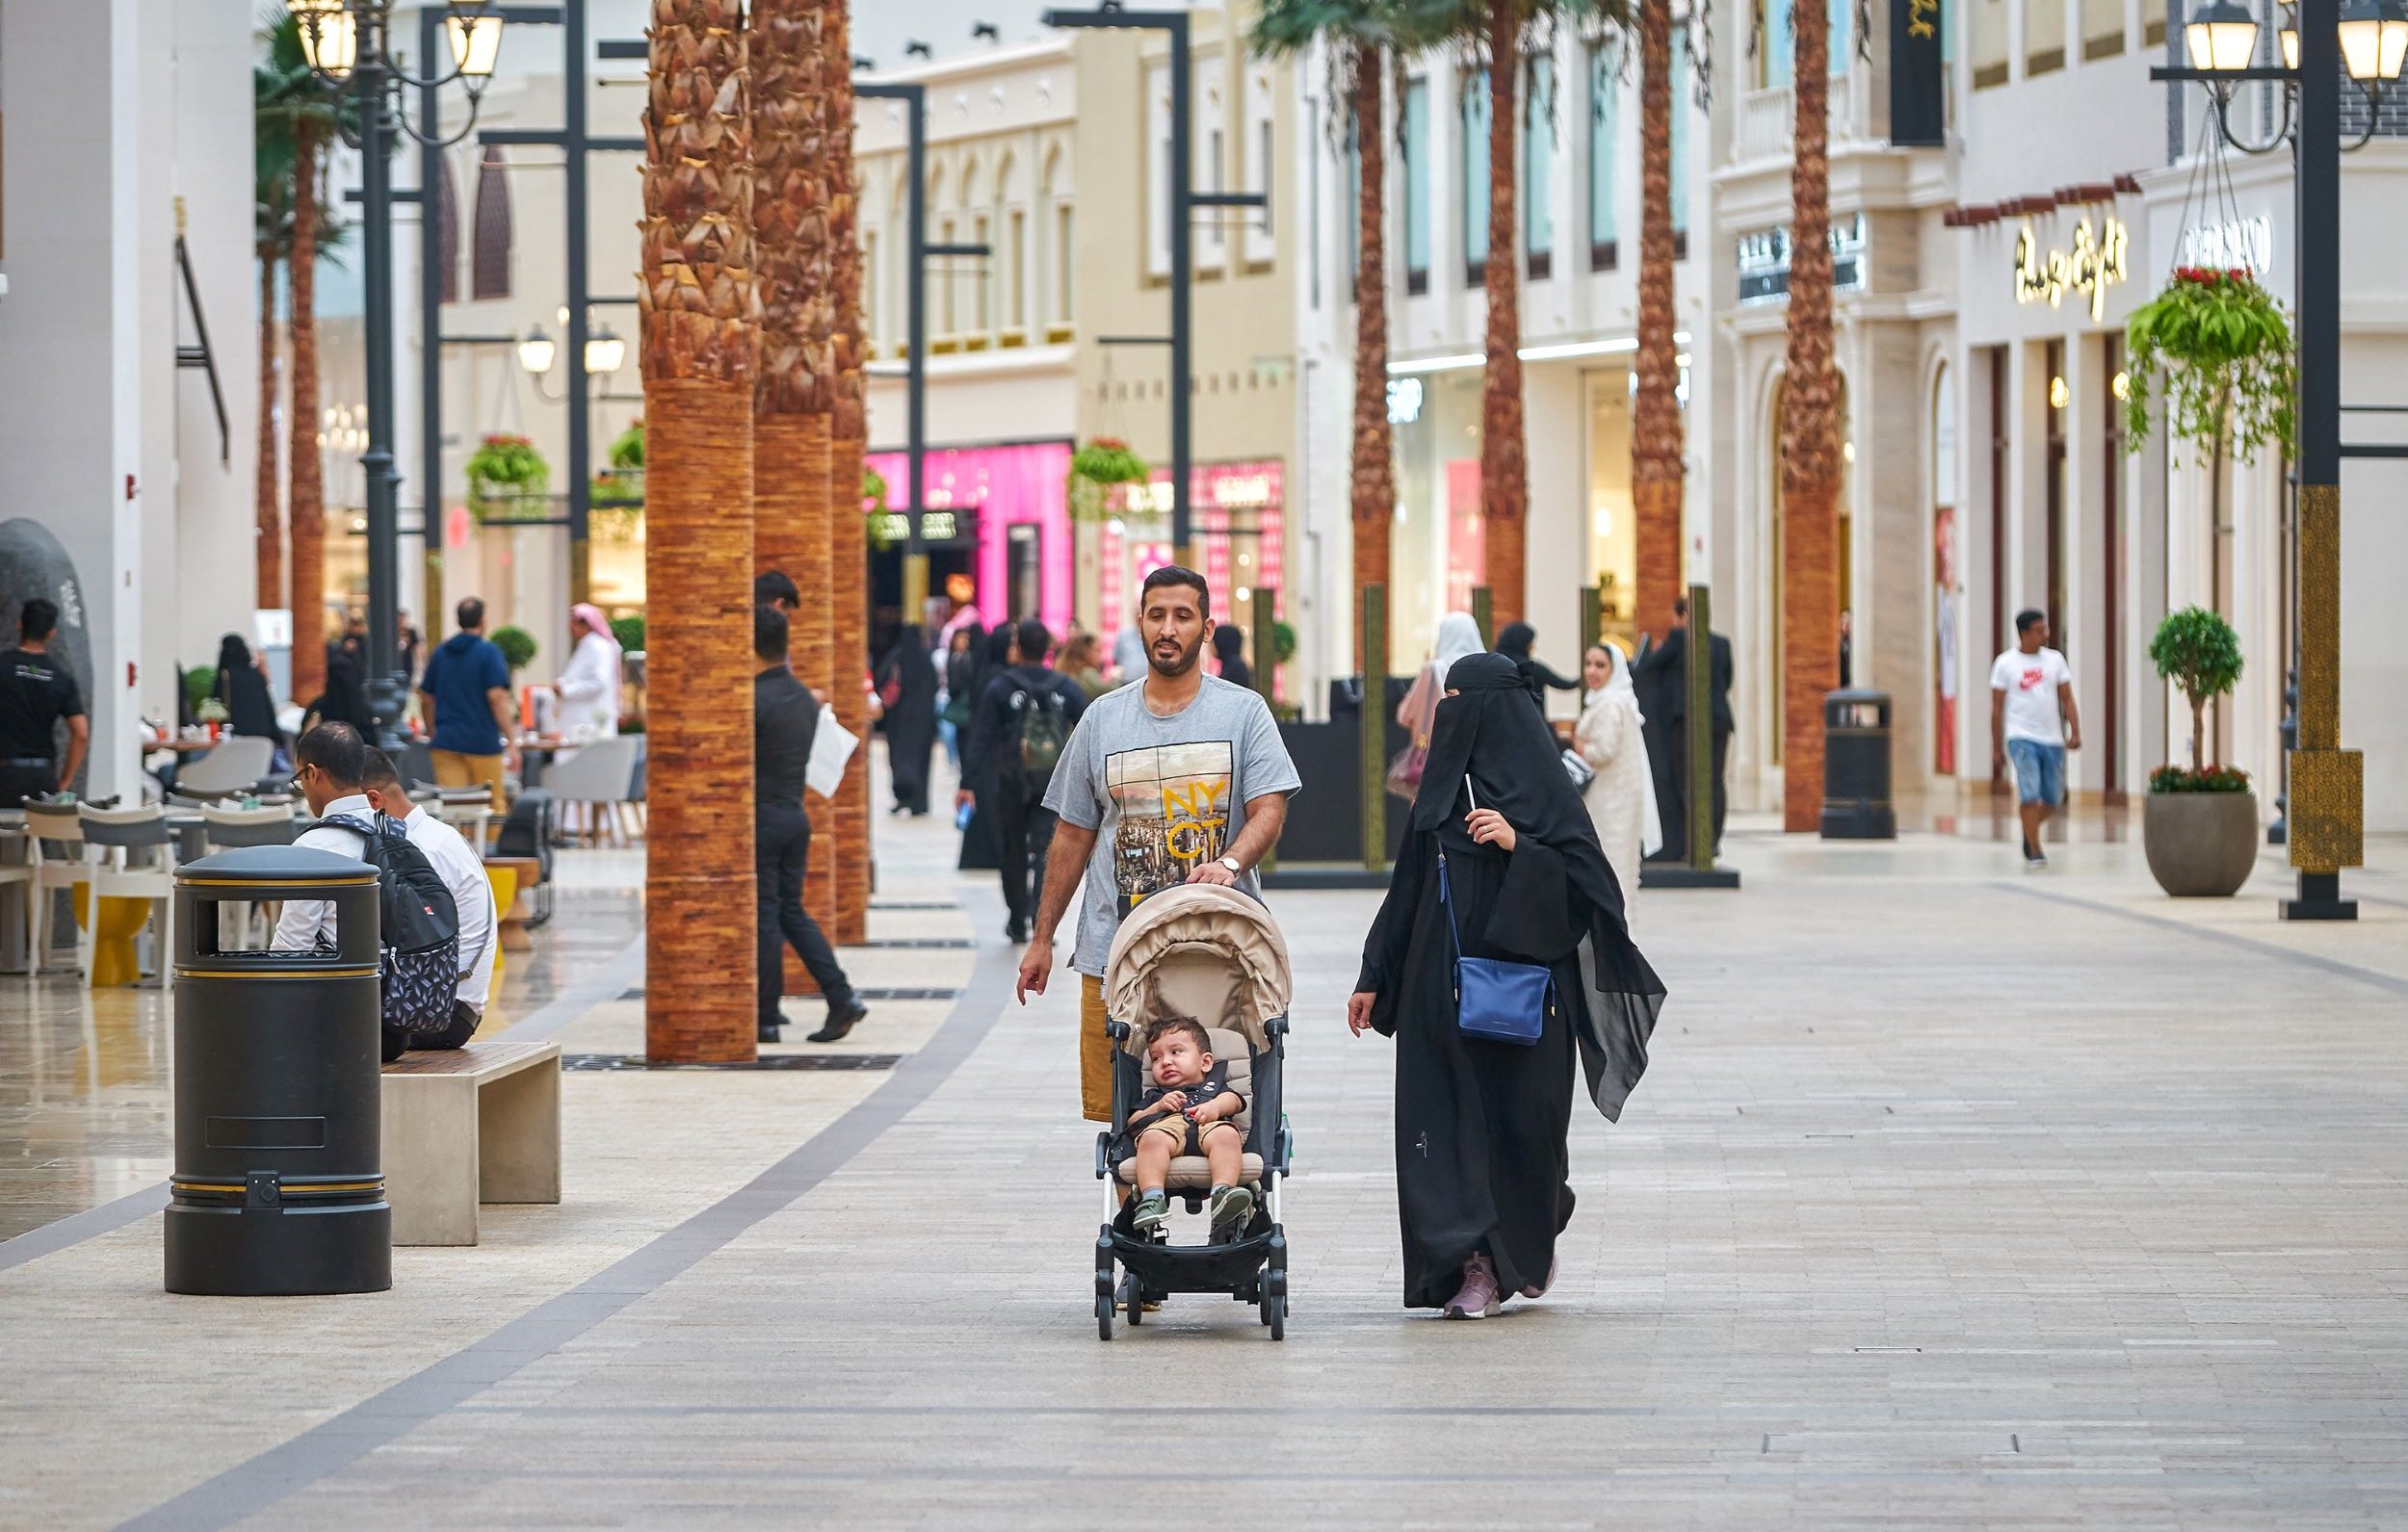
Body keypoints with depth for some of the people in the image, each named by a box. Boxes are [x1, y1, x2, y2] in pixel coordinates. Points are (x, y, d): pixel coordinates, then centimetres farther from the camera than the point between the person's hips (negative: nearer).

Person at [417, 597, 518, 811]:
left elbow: (426, 700, 15)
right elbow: (497, 698, -14)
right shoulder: (488, 652, -6)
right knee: (493, 806, 8)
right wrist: (511, 742, -12)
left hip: (446, 743, 4)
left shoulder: (440, 654, 10)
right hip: (483, 741, -4)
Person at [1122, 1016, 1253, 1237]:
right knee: (1152, 1138, -39)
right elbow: (1132, 1123, 27)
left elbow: (1234, 1100, 17)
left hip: (1209, 1127, -1)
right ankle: (1152, 1197, -56)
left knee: (1226, 1135, -39)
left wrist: (1215, 1107, -8)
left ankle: (1223, 1192, -60)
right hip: (1167, 1126, 1)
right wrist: (1159, 1107, 9)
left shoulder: (1213, 1086, 41)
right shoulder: (1154, 1095, 44)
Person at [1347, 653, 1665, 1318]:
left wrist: (1517, 845, -23)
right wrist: (1375, 978, 15)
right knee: (1448, 1119, -5)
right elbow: (1410, 886, 17)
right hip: (1440, 983, 5)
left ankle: (1533, 1245, 27)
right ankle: (1476, 1265, -6)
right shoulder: (1444, 783, 13)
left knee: (1520, 1116, 1)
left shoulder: (1538, 783, -5)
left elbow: (1586, 878, -9)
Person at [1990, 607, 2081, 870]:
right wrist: (1996, 749, 3)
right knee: (2029, 794, -15)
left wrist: (2075, 732, -5)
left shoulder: (2055, 659, 9)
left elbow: (2067, 699, 9)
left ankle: (2029, 832, 34)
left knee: (2053, 799, 7)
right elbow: (1997, 708, 4)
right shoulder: (2005, 664, 0)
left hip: (2052, 740, 4)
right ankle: (2035, 851, -8)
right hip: (2021, 737, -4)